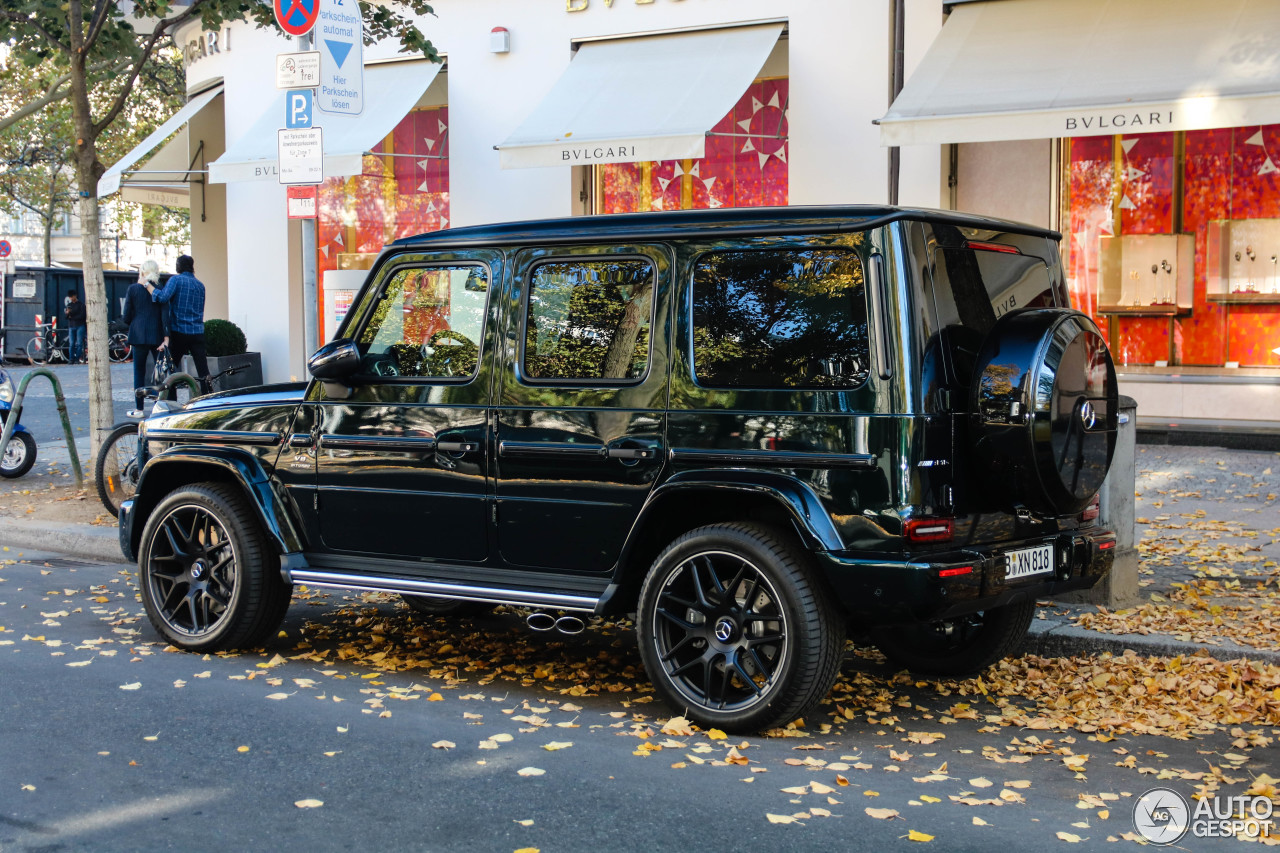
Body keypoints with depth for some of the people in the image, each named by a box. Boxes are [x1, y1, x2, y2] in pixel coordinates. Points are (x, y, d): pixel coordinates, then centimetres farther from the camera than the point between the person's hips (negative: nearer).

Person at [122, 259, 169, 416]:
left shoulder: (133, 289, -1)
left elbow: (127, 317, 0)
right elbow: (165, 314, -8)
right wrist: (166, 338, -10)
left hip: (139, 334, -1)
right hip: (157, 335, 1)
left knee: (139, 371, 7)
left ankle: (139, 409, 7)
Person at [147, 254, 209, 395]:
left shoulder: (176, 280, -5)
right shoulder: (200, 285, 12)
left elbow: (163, 298, -20)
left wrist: (147, 285, -10)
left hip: (179, 331, -4)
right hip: (198, 332, 4)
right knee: (203, 371, 1)